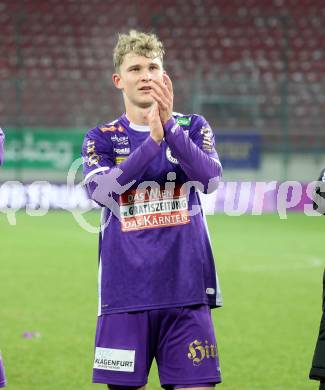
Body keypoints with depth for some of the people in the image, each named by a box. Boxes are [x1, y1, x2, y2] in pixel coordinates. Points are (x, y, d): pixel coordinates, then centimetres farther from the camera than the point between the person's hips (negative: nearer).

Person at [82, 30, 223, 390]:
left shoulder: (193, 128, 9)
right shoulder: (102, 138, 7)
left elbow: (210, 178, -10)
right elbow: (101, 191, -12)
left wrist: (169, 126, -23)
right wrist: (152, 140, -22)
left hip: (186, 290, 0)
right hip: (126, 293, 0)